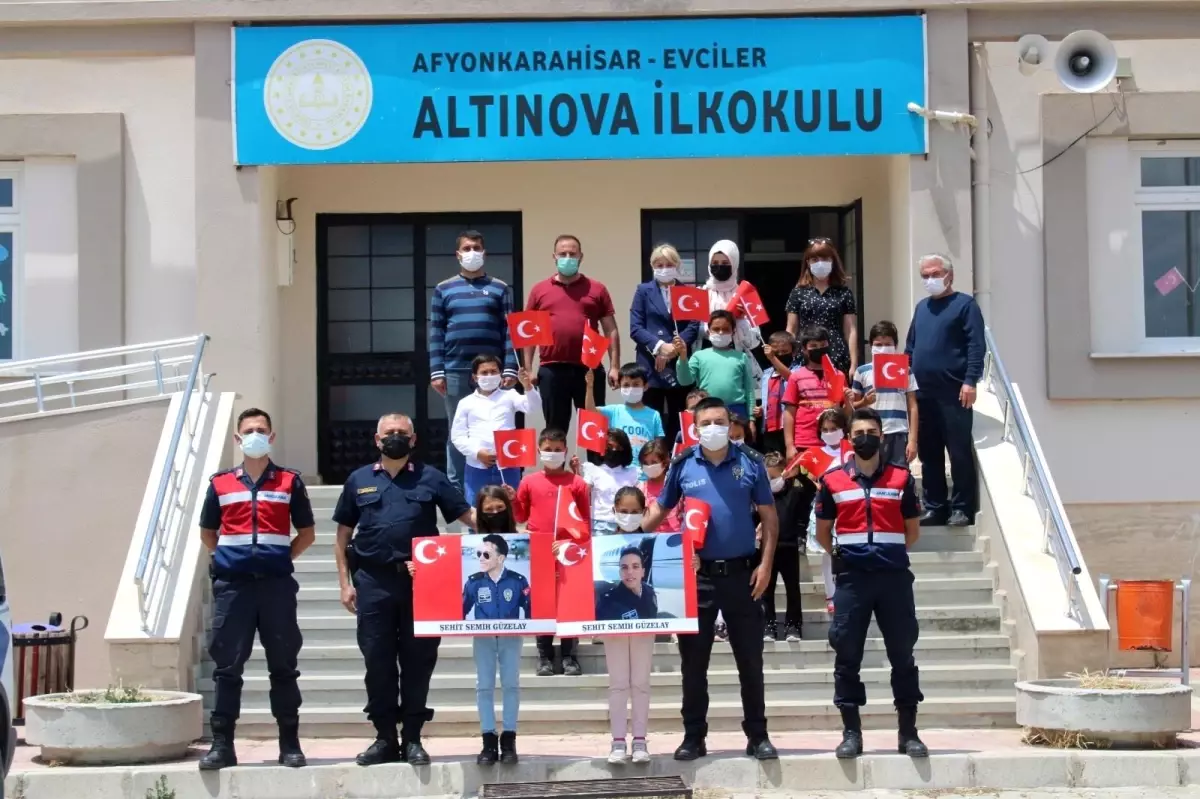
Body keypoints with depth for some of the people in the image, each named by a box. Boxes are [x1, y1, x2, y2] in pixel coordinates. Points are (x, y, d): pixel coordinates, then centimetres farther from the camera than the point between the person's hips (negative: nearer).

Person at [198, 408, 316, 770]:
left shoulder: (289, 482, 7)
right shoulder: (220, 483, 10)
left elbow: (307, 533, 12)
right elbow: (207, 533, 19)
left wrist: (281, 558, 3)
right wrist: (230, 558, 8)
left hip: (276, 583, -1)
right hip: (232, 584, 1)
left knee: (283, 664, 3)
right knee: (227, 665, 1)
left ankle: (290, 743, 9)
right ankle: (222, 743, 5)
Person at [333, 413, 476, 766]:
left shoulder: (430, 478, 9)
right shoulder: (359, 480, 12)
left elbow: (468, 514, 4)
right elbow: (343, 536, 13)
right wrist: (345, 583, 6)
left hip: (420, 581, -1)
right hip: (374, 582, 1)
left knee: (418, 659, 2)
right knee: (377, 660, 2)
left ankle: (412, 737, 11)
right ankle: (385, 737, 12)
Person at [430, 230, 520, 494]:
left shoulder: (499, 289, 8)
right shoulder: (444, 289, 9)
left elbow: (509, 331, 3)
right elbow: (436, 333, 6)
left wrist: (510, 368, -6)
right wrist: (436, 371, -2)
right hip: (455, 371, 1)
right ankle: (456, 489, 11)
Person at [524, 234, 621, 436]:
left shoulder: (596, 289, 7)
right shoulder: (539, 290, 9)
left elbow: (610, 330, 7)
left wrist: (614, 366, -1)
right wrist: (528, 369, 3)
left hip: (589, 369, 0)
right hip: (552, 369, 0)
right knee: (555, 429, 7)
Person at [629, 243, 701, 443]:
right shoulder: (643, 291, 8)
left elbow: (694, 327, 1)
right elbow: (635, 328, -1)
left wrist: (673, 348, -14)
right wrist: (659, 346, -15)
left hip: (680, 367, 1)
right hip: (651, 367, -1)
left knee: (678, 423, 4)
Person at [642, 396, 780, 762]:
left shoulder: (750, 462, 0)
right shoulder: (682, 465, 1)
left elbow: (769, 515, 3)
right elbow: (660, 509, 10)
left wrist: (766, 563, -5)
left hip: (741, 573, 0)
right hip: (696, 574, 1)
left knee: (750, 660, 6)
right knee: (693, 661, 5)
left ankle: (757, 736, 14)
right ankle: (693, 737, 14)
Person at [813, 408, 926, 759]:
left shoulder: (901, 478, 7)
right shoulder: (832, 480, 6)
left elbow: (912, 532, 13)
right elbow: (822, 532, 14)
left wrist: (890, 551, 10)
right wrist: (842, 555, 11)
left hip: (894, 575, 0)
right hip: (851, 577, 0)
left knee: (902, 654, 2)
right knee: (847, 656, 0)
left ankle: (908, 732, 8)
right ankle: (851, 732, 6)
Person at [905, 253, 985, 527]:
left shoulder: (965, 304, -1)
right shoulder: (921, 307, 18)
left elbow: (976, 346, -9)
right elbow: (910, 348, 21)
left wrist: (970, 380, -18)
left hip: (954, 393, -6)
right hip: (922, 393, 7)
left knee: (960, 453, -4)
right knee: (928, 454, 9)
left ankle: (962, 508, 1)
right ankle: (934, 507, 15)